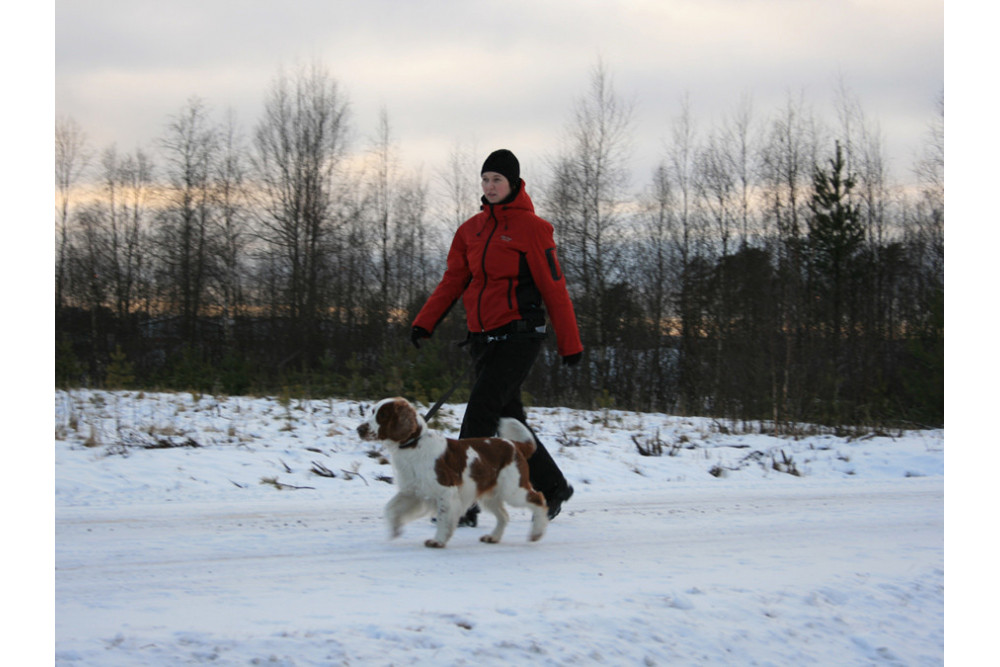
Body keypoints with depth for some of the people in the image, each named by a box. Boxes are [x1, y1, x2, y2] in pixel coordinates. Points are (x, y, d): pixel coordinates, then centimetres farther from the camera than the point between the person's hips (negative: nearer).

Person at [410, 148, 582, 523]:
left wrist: (570, 344, -4)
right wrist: (425, 322, -3)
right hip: (483, 338, 7)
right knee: (509, 420, 12)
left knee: (479, 413, -16)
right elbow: (453, 281, 11)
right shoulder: (471, 230, 12)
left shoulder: (531, 228, -6)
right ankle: (553, 488, 29)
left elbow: (554, 288, -5)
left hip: (519, 336, -7)